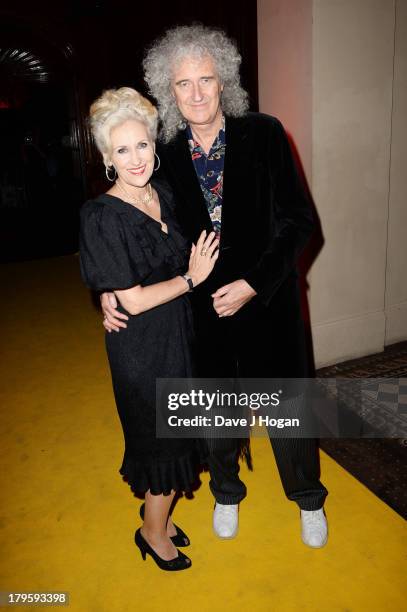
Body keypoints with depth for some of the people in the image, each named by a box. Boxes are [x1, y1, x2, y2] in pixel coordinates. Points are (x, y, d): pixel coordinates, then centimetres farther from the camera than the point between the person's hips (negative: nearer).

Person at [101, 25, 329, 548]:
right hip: (202, 309, 2)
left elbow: (298, 221, -10)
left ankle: (308, 499, 42)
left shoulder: (264, 135, -9)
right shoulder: (165, 155, -4)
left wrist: (253, 284, -18)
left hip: (265, 302, -1)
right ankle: (226, 492, 47)